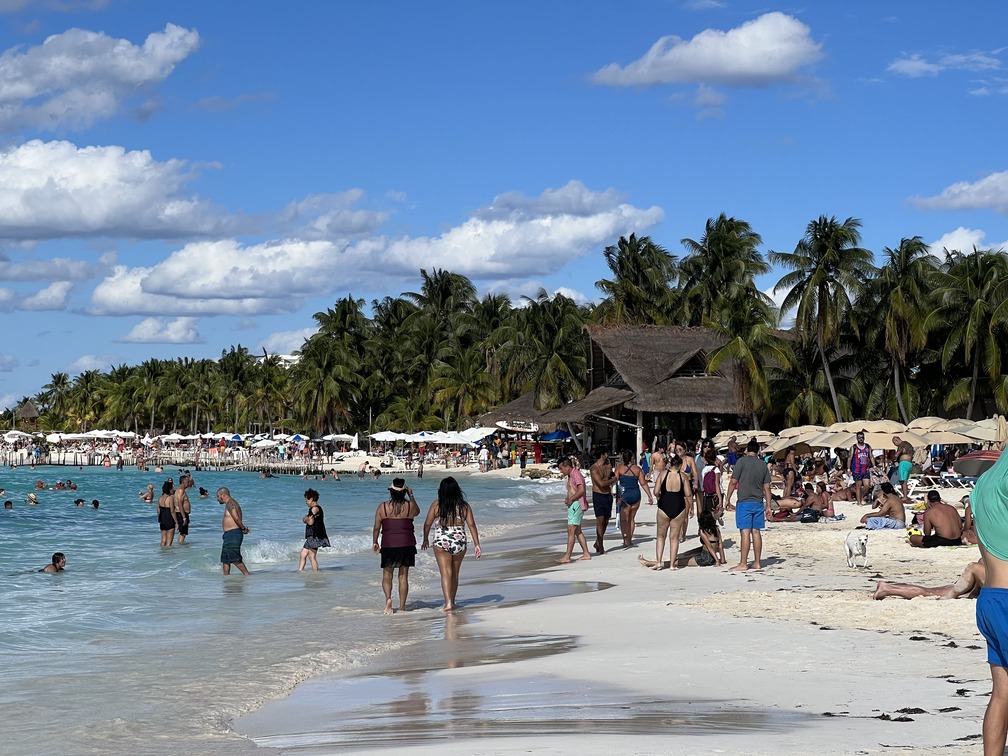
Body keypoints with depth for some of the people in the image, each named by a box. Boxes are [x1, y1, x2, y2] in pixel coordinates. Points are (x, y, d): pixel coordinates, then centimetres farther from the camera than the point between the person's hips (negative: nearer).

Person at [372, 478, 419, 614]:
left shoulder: (383, 507, -5)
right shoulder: (410, 506, -5)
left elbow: (376, 528, 0)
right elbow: (417, 511, 19)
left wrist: (375, 542, 13)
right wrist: (411, 496, 23)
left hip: (388, 545, -1)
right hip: (407, 545, 1)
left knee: (387, 574, 9)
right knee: (403, 575, 8)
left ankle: (388, 598, -16)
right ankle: (402, 607, 10)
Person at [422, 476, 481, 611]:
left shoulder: (437, 504, -3)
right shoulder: (464, 506, 2)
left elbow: (427, 524, 0)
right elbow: (471, 525, -2)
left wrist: (426, 540, 16)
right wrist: (476, 545, 1)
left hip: (441, 541, -3)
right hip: (459, 542, 3)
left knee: (446, 573, -5)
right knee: (455, 573, 17)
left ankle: (448, 602, -19)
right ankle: (452, 601, 29)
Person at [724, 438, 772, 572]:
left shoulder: (742, 462, -5)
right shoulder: (763, 465, 8)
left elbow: (733, 482, -7)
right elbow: (767, 487, 10)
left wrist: (728, 498, 3)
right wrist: (768, 506, 14)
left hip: (744, 502, -5)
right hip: (758, 503, 5)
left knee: (745, 531, -7)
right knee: (756, 531, 9)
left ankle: (743, 564, -9)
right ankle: (757, 562, 12)